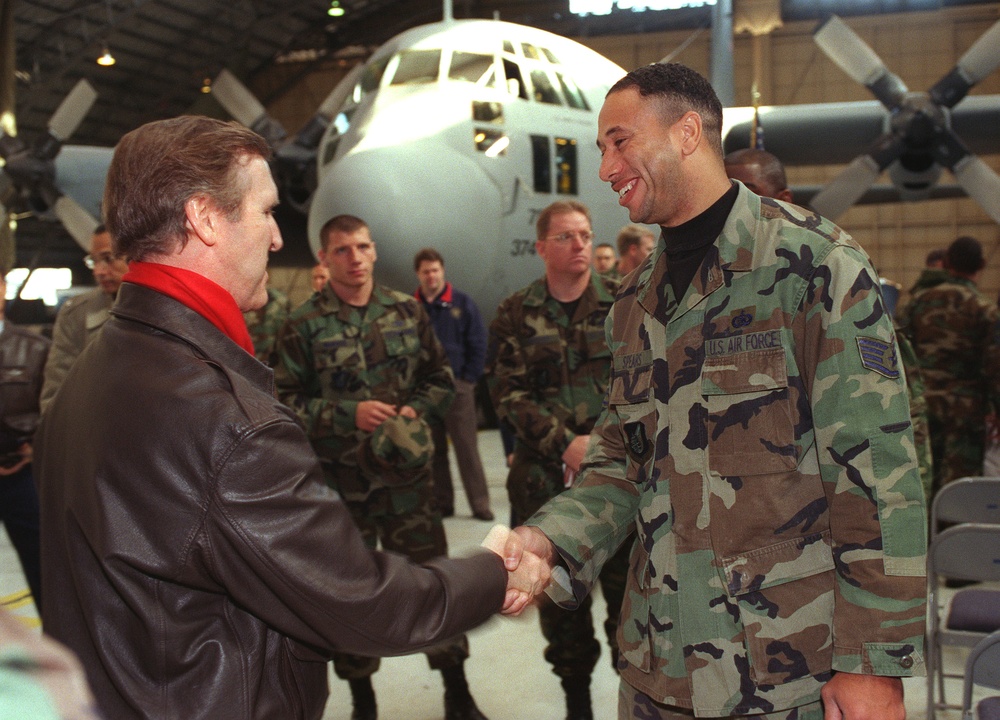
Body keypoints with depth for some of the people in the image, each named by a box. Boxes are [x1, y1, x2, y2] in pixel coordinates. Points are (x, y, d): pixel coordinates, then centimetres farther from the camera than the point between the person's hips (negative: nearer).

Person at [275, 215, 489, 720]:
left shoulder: (406, 311, 5)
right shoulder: (304, 325, -4)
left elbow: (441, 376, 10)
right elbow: (287, 402, -7)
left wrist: (418, 410, -9)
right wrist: (348, 414, -18)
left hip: (407, 472, 2)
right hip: (340, 479, -1)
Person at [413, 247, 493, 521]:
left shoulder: (462, 303, 1)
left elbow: (478, 345, 1)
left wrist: (468, 380, -4)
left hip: (457, 386, -2)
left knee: (467, 448, -1)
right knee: (432, 451, 8)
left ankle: (480, 504, 5)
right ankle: (441, 503, 17)